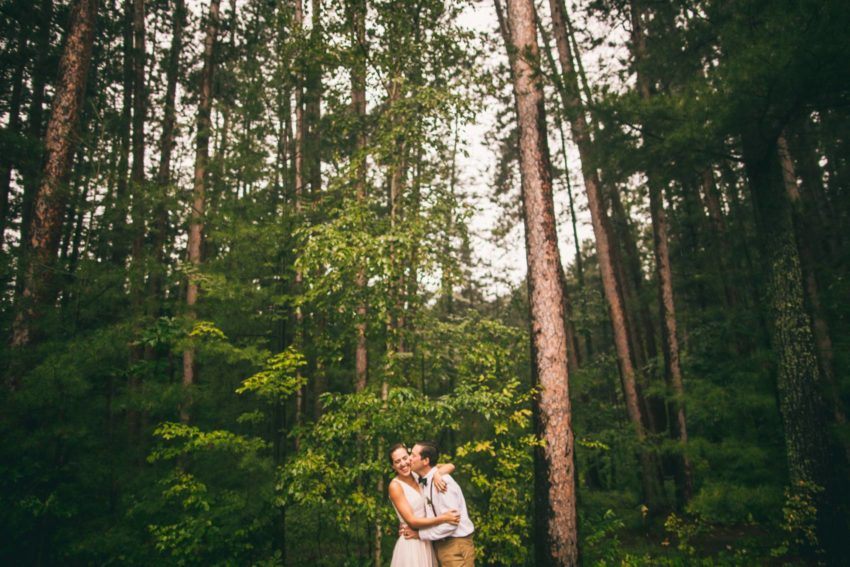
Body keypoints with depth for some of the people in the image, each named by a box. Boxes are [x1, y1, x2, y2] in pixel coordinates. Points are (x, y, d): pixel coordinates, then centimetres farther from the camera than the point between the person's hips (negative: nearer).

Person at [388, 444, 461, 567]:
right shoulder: (395, 485, -13)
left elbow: (450, 466, 3)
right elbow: (412, 521, -17)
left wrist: (437, 473, -18)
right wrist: (444, 518, -19)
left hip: (427, 541, 6)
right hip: (411, 543, -6)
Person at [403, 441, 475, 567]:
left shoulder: (443, 482, -23)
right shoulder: (425, 482, 3)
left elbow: (450, 523, -25)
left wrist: (420, 534, -17)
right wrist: (413, 528, -3)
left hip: (456, 546, -8)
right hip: (441, 545, 8)